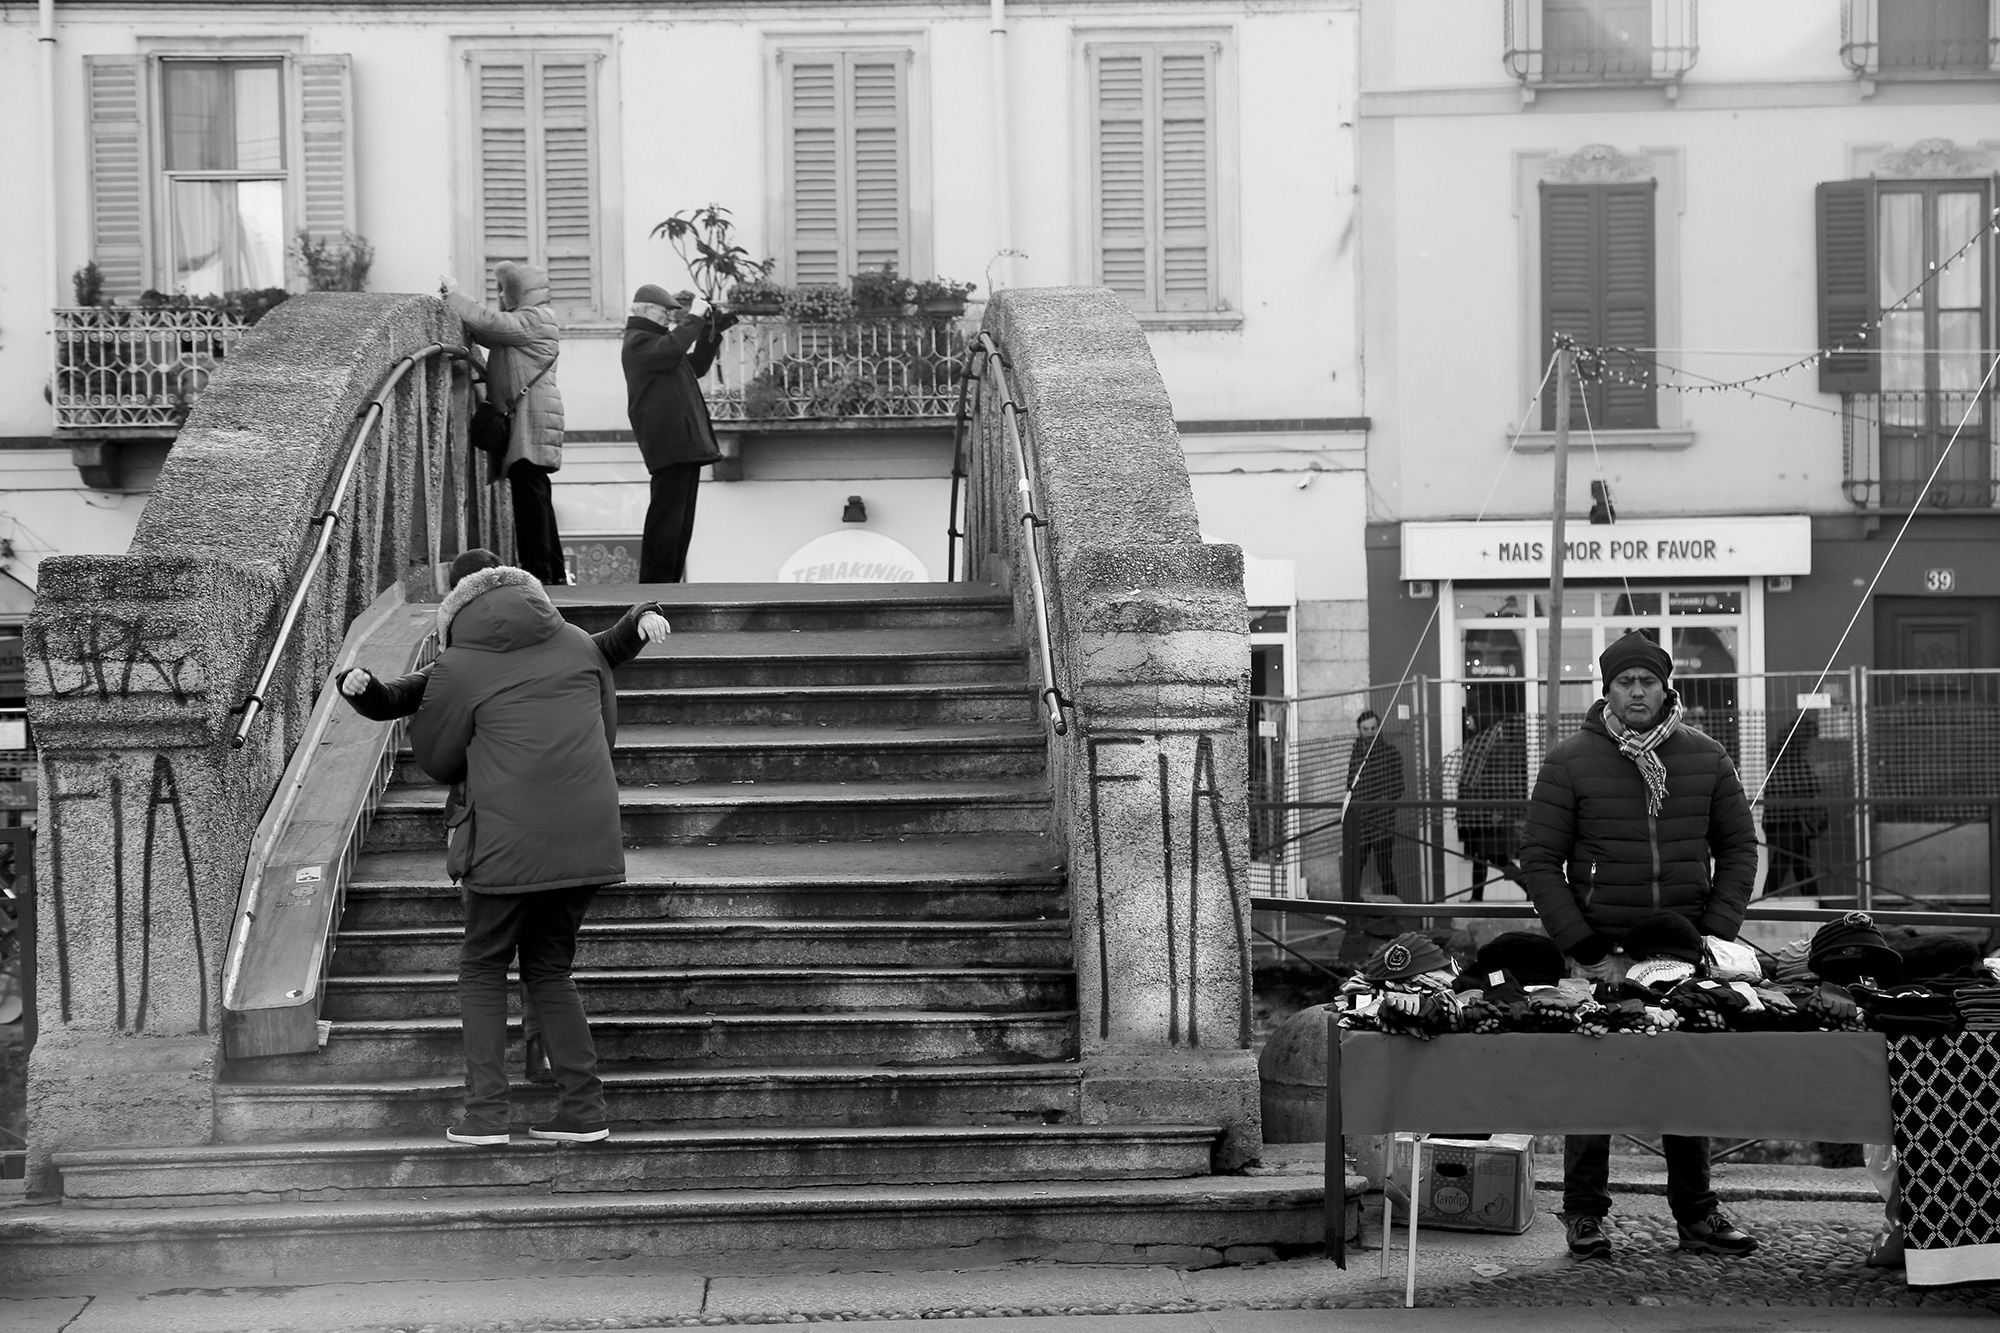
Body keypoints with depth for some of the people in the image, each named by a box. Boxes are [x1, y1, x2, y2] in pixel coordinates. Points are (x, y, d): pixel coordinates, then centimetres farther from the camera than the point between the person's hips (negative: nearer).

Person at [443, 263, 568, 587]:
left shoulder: (535, 319, -9)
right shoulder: (524, 321, 23)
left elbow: (491, 323, -18)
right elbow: (486, 333, 20)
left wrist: (455, 296, -8)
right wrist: (453, 302, 9)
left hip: (530, 419, -11)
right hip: (521, 419, 11)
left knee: (530, 494, -13)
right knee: (535, 496, 13)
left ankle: (538, 572, -15)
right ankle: (554, 572, 18)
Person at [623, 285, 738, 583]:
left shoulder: (656, 338, 24)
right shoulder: (638, 341, -7)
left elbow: (696, 366, 28)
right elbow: (672, 349, -27)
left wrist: (712, 331, 17)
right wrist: (695, 318, -17)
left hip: (685, 442, 10)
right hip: (669, 443, -10)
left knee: (682, 521, 13)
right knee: (666, 517, -12)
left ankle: (670, 583, 17)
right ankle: (655, 586, -11)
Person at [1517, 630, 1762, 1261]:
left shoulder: (1706, 760, 5)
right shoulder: (1570, 763, -3)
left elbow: (1739, 848, 11)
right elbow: (1539, 862, -4)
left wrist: (1716, 936, -1)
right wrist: (1583, 949, -11)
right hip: (1599, 951, -2)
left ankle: (1696, 1213, 18)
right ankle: (1584, 1215, 13)